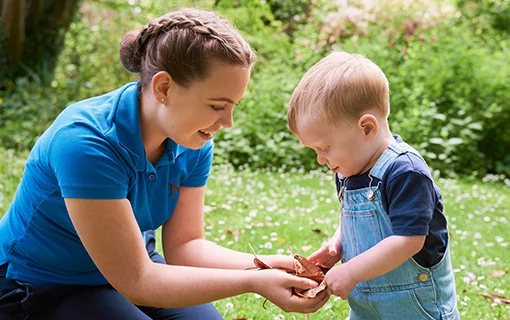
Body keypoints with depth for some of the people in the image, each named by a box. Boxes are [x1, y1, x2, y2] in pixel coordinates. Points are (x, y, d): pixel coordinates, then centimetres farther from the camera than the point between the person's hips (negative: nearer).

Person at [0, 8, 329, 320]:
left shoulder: (193, 144, -11)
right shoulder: (86, 143, -32)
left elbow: (183, 244, -6)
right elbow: (135, 280, -29)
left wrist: (260, 265, -22)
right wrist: (253, 282, -32)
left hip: (132, 265, 6)